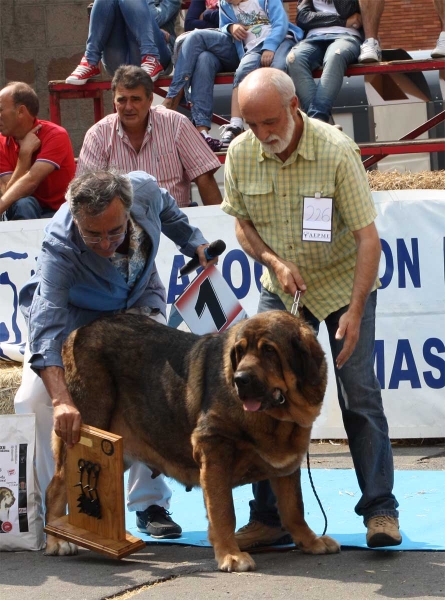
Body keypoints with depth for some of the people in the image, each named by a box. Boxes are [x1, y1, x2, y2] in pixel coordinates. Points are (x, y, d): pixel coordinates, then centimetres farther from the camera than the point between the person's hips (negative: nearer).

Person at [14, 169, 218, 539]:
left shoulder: (144, 190, -32)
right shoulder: (59, 248, -42)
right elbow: (46, 325, -53)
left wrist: (195, 244, 9)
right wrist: (61, 399, -65)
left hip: (136, 305, 3)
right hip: (71, 315, -2)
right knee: (35, 398, -19)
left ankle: (149, 503, -2)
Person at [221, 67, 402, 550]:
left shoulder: (336, 150, -24)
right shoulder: (240, 154, -12)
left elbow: (367, 236, -23)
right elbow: (242, 222, 3)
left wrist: (354, 313, -28)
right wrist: (274, 262, -16)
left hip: (344, 282, -3)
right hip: (281, 289, 4)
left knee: (359, 393, -8)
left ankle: (380, 511, 0)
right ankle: (269, 516, 4)